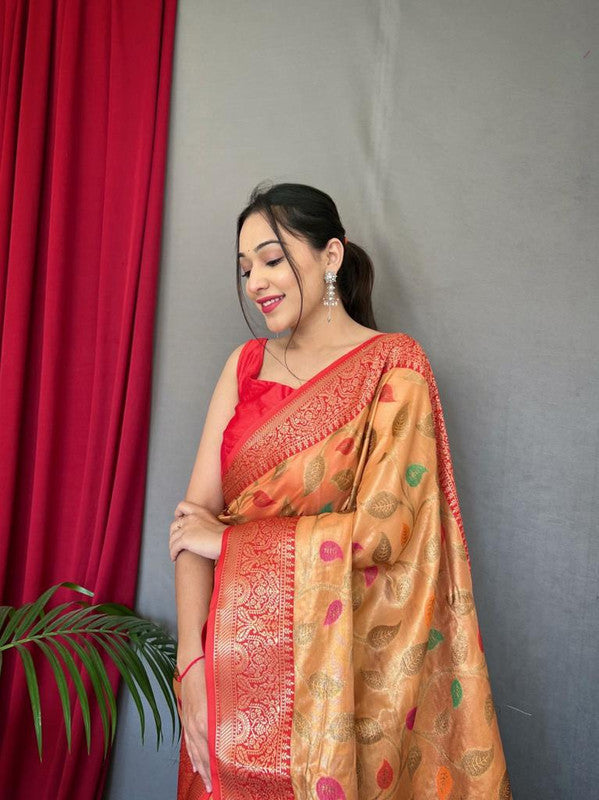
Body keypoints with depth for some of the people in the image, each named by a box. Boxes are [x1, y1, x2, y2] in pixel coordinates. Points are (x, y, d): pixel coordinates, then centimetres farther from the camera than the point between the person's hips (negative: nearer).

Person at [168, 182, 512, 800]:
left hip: (337, 668, -4)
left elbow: (384, 529, -16)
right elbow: (197, 511, -2)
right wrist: (191, 660, -11)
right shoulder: (245, 364, 6)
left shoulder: (393, 363, -7)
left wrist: (230, 538, -10)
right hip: (232, 661, 5)